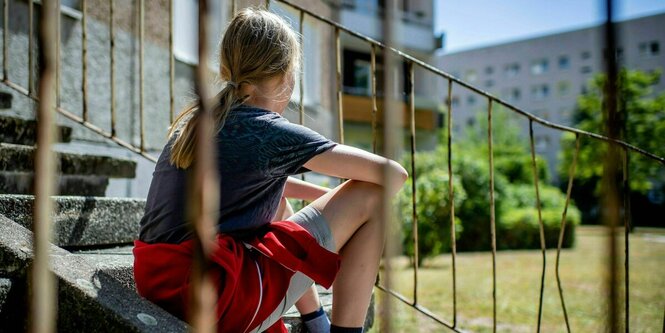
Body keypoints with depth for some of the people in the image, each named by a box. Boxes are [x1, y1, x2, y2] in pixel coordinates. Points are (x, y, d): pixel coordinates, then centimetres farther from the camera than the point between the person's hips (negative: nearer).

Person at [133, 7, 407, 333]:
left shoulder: (193, 120, 14)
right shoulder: (274, 133, -7)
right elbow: (392, 174, -6)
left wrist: (326, 196, 28)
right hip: (219, 299, -8)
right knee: (370, 196, -1)